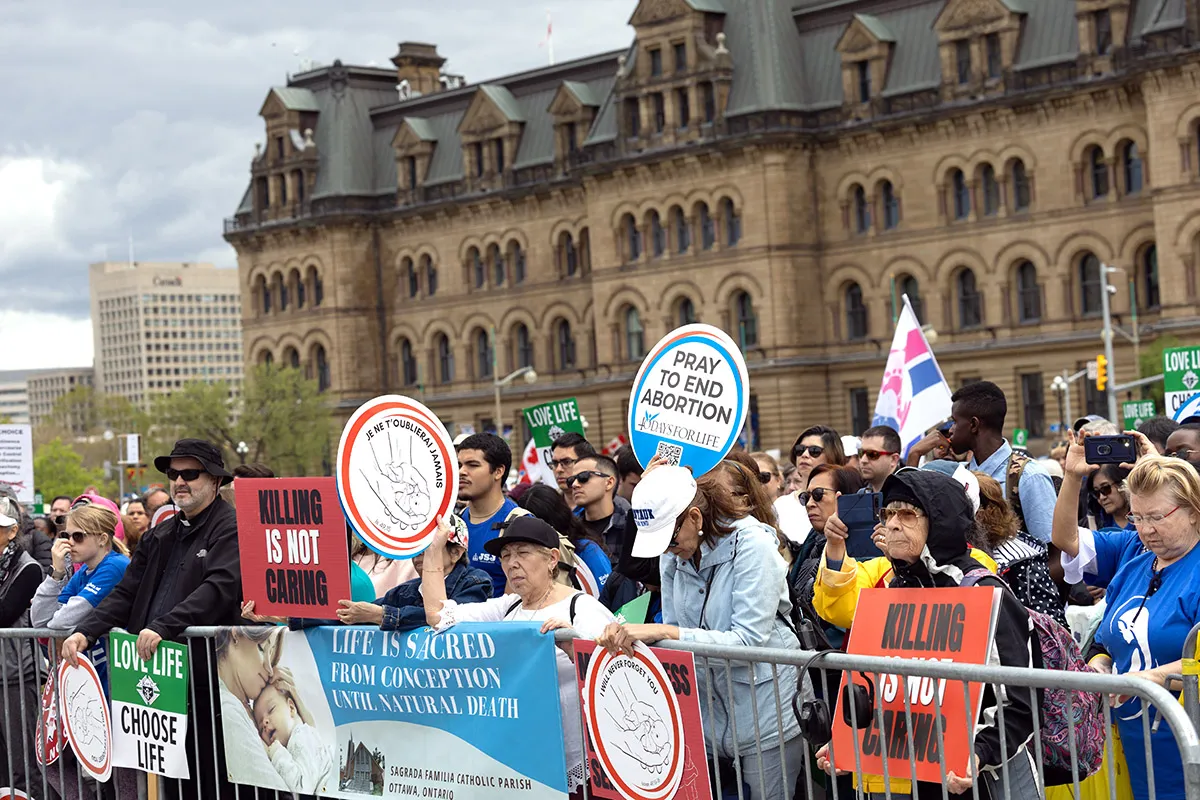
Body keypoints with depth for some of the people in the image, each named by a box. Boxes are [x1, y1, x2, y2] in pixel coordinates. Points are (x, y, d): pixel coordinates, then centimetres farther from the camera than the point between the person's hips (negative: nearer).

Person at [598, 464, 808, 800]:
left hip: (764, 714, -6)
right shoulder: (673, 557, 5)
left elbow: (749, 640, -23)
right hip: (707, 715, 6)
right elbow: (673, 635, 8)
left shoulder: (752, 545, -15)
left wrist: (666, 632, -29)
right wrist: (626, 636, -13)